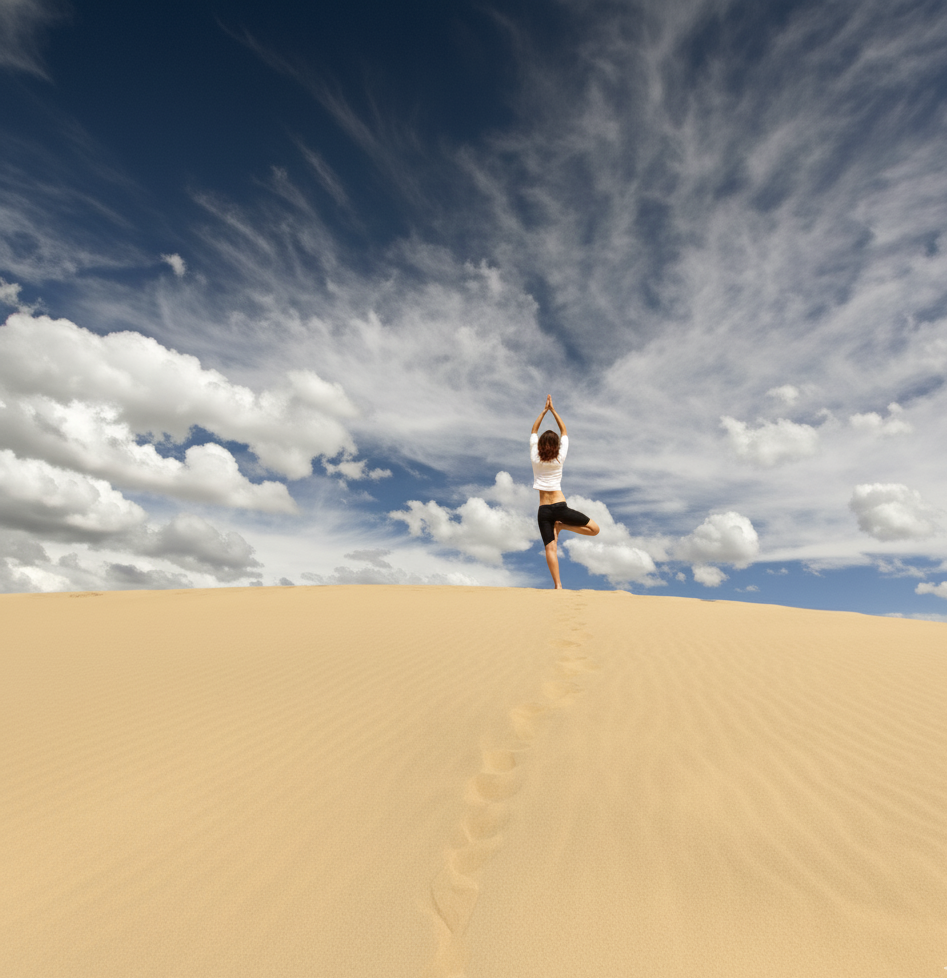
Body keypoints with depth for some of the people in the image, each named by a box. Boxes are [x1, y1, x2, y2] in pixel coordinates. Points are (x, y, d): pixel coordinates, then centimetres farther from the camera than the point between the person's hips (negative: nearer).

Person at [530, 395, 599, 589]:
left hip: (544, 510, 2)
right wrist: (552, 409, 14)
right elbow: (564, 431, 11)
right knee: (594, 529, 9)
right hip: (560, 506, -2)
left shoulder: (535, 458, 0)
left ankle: (558, 585, -15)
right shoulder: (559, 458, -2)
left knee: (550, 548, -4)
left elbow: (534, 431, 14)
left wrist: (544, 410, 17)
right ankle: (560, 526, -2)